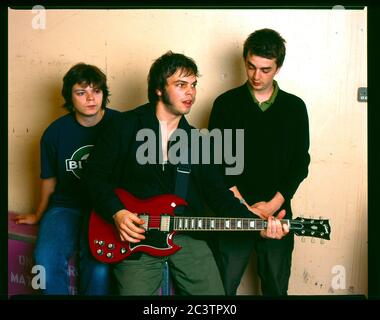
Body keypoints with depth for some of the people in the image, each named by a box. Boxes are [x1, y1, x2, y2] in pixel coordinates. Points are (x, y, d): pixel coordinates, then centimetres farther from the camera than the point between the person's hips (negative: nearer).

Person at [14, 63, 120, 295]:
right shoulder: (55, 132, 1)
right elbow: (50, 179, 15)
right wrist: (39, 215, 26)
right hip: (66, 205, 3)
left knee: (99, 267, -27)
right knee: (47, 260, -24)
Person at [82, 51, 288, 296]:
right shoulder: (126, 127, -2)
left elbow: (218, 192, 5)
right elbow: (95, 174, 1)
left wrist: (258, 223, -7)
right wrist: (116, 212, -14)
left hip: (187, 236, 3)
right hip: (135, 236, -3)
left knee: (213, 291, 0)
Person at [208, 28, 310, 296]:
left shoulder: (295, 107, 4)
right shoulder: (226, 103, 0)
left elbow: (300, 162, 2)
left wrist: (274, 204, -9)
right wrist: (240, 202, -12)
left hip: (277, 211, 2)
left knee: (276, 288, 13)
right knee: (223, 286, 6)